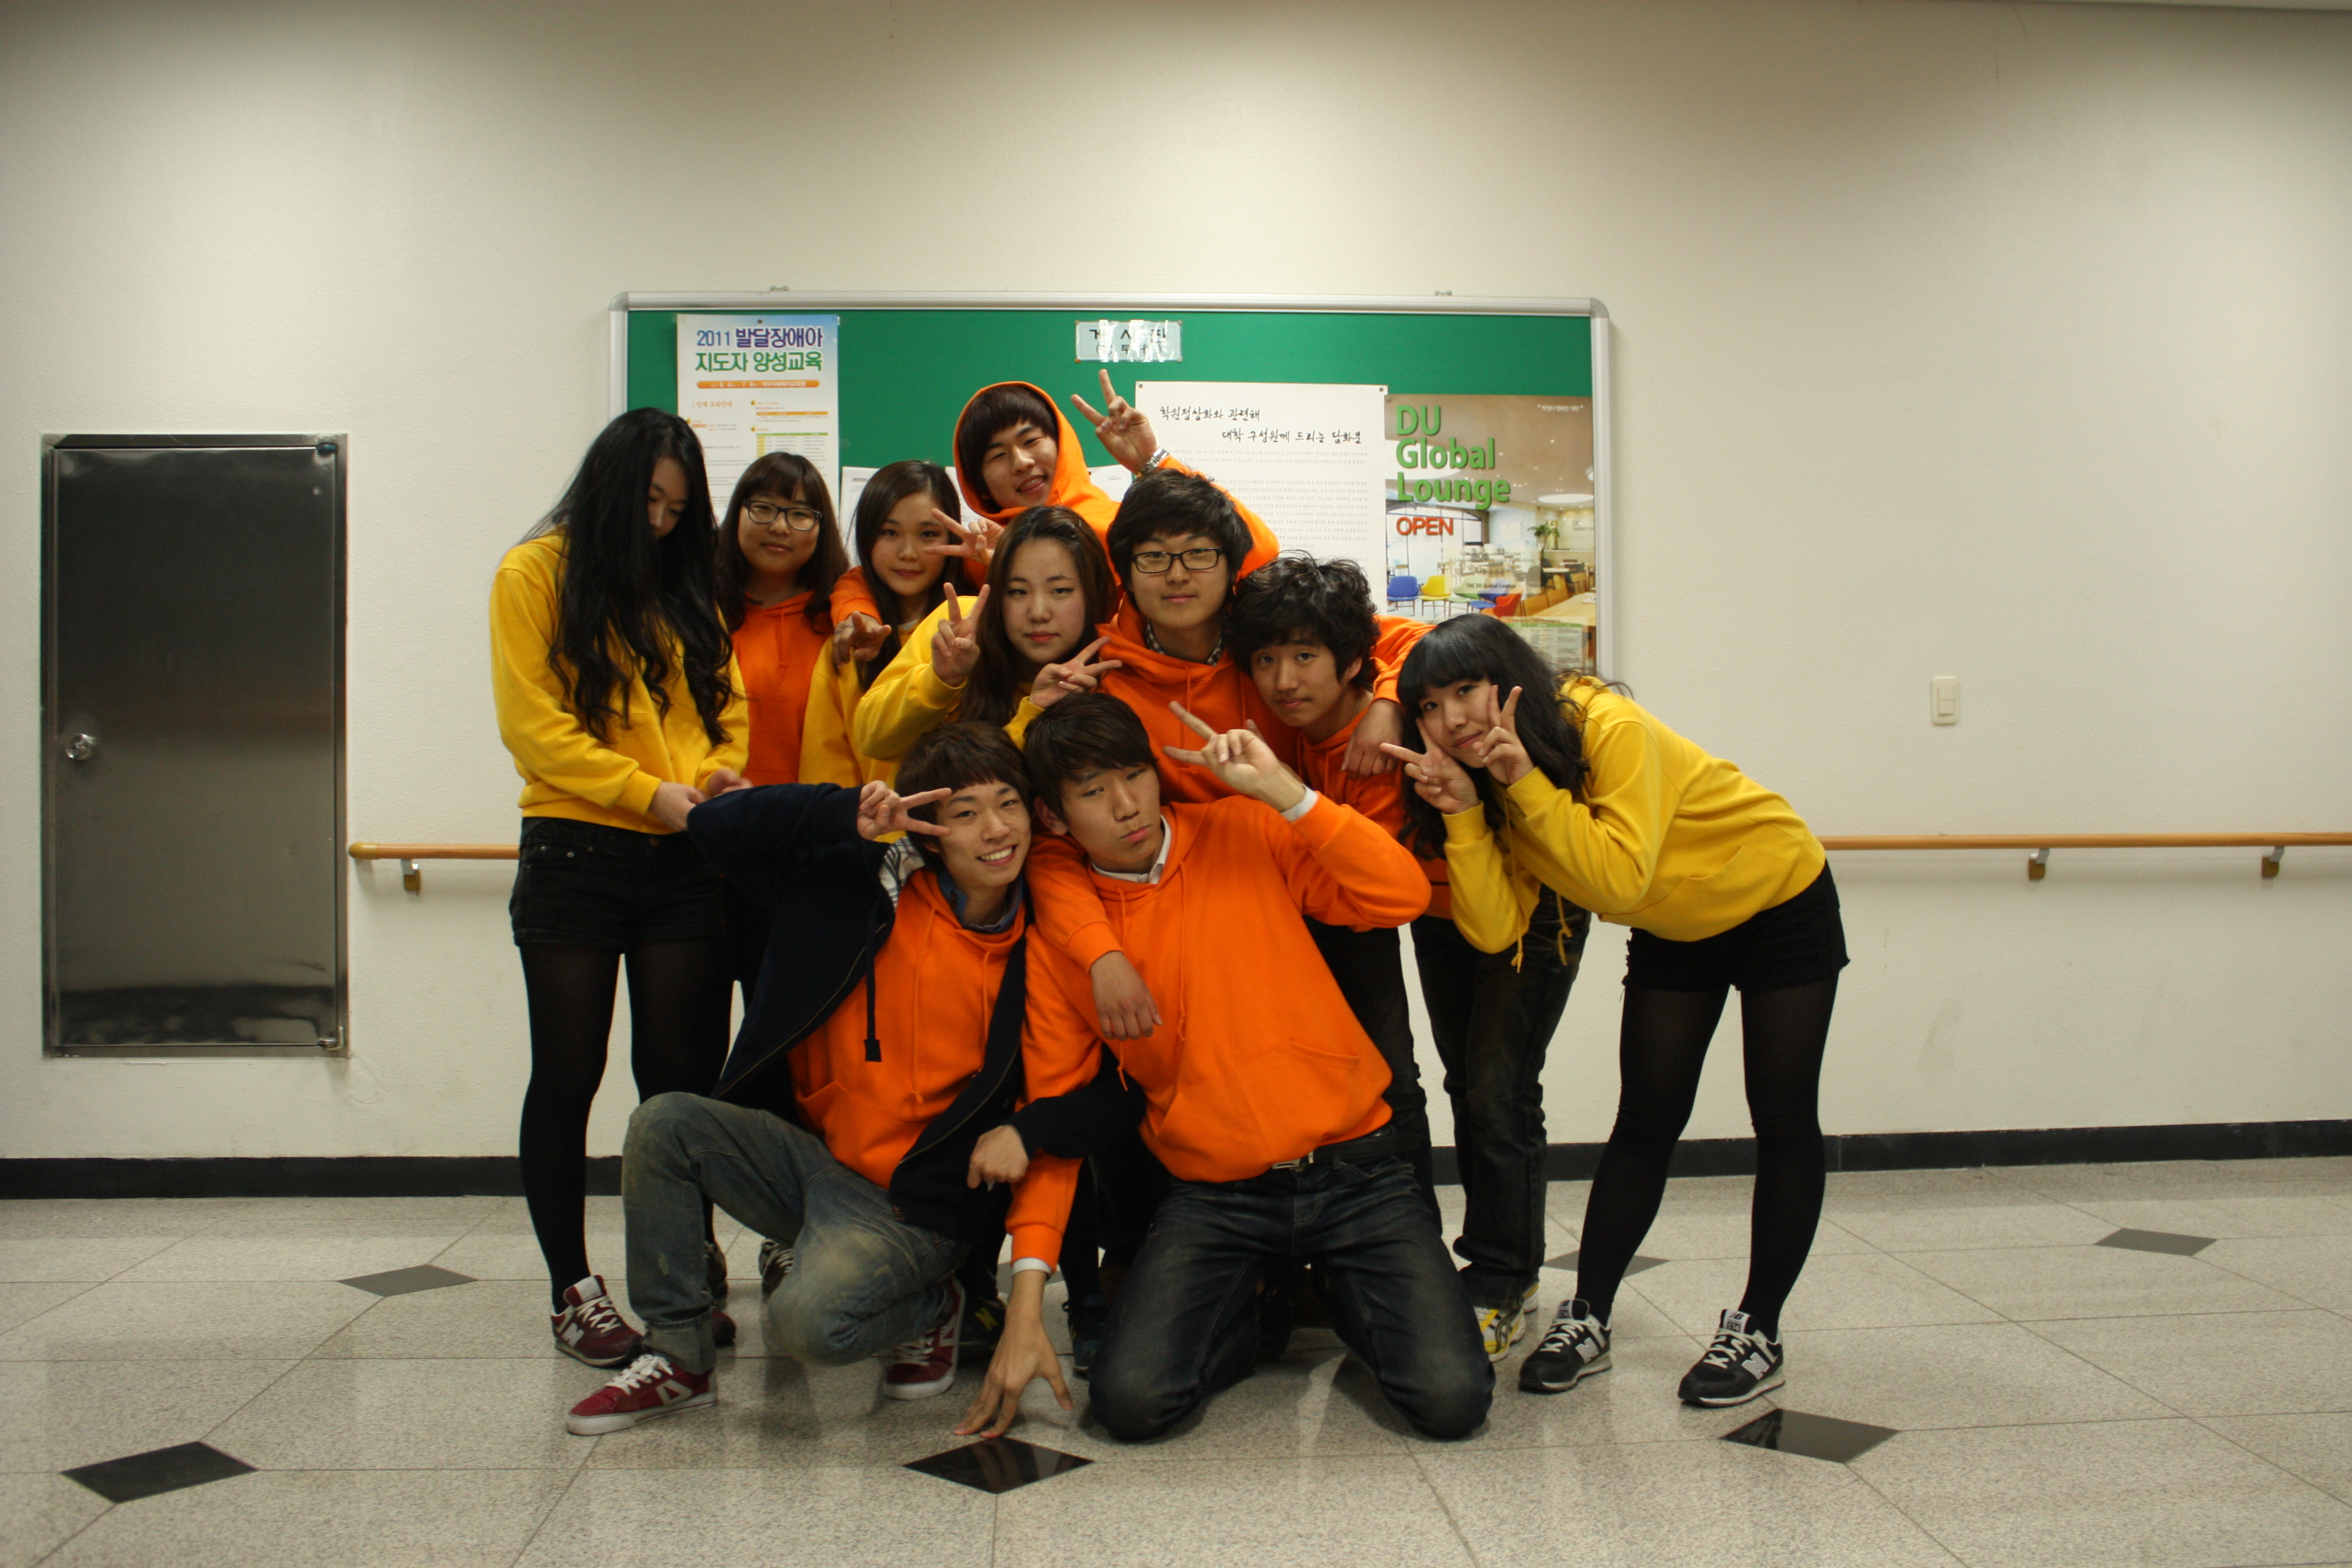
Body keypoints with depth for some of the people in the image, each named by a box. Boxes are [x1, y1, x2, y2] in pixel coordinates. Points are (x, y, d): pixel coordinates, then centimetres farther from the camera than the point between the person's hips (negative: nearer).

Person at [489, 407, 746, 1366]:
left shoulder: (687, 586, 17)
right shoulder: (536, 574, 2)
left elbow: (723, 697, 15)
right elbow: (533, 723, -6)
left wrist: (719, 771, -6)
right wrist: (646, 791, -14)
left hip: (684, 859, 4)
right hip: (575, 854, -4)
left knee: (682, 1073, 4)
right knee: (568, 1075, 4)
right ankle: (571, 1288, 13)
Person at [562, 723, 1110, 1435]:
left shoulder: (1041, 959, -11)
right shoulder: (866, 889, -3)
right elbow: (715, 823, -1)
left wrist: (1027, 1303, -25)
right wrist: (849, 816, -18)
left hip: (911, 1206, -4)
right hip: (807, 1156, 4)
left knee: (808, 1321, -31)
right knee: (664, 1122, -19)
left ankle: (932, 1308, 5)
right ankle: (679, 1358, -2)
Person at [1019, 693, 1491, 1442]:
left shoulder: (1245, 833, 2)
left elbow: (1402, 895, -10)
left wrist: (1281, 789, -16)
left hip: (1354, 1172, 0)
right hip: (1215, 1195, 1)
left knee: (1451, 1399, -15)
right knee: (1132, 1399, -21)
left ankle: (1342, 1295, 18)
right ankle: (1244, 1315, 12)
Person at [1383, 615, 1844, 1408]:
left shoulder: (1614, 730, -32)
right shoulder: (1496, 785, -12)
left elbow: (1619, 877, -41)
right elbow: (1495, 930, -22)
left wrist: (1525, 782, -42)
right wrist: (1464, 812, -32)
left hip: (1781, 903, -5)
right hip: (1675, 932, 5)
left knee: (1783, 1120, -2)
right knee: (1645, 1120, 2)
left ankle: (1758, 1331, 9)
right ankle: (1587, 1319, 6)